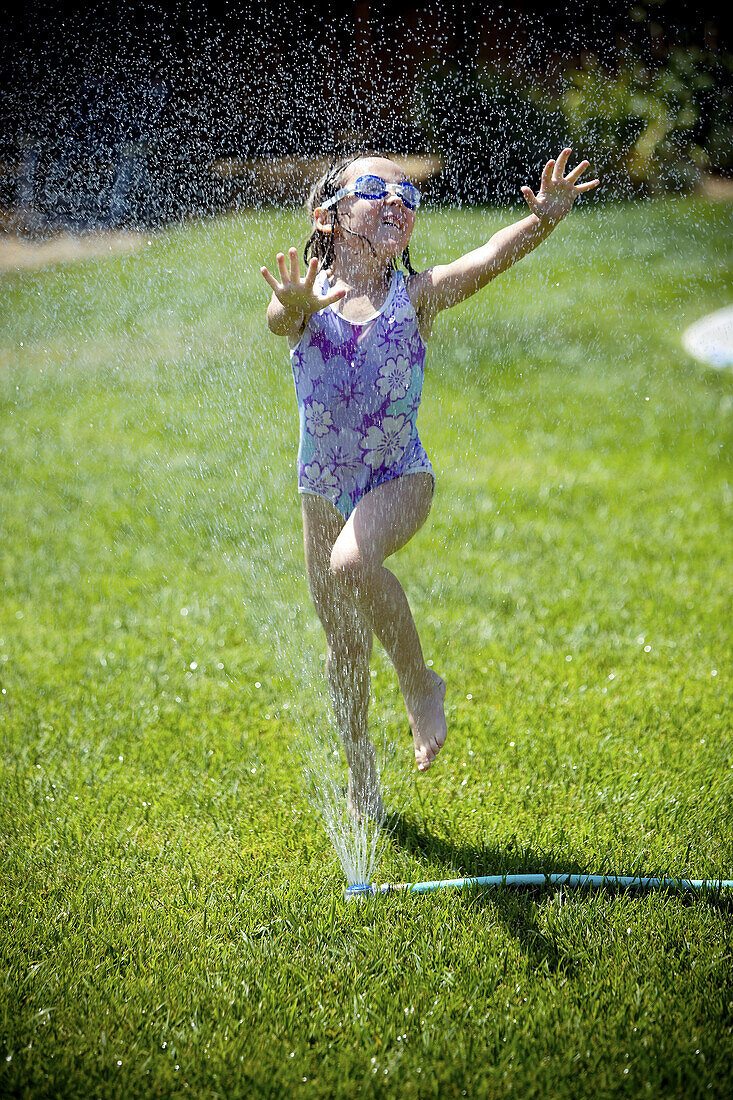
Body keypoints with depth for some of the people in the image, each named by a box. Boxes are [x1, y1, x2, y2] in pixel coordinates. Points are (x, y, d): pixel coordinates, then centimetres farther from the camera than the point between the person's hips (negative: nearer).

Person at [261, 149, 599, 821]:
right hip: (324, 483, 2)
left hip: (399, 475, -2)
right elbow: (281, 318, -30)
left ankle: (421, 684, -8)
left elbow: (488, 258, -22)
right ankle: (362, 776, 31)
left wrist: (544, 219, -41)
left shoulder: (416, 294, -7)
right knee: (342, 639, 10)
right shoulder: (309, 293, -8)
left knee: (353, 564, -32)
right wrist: (294, 307, -55)